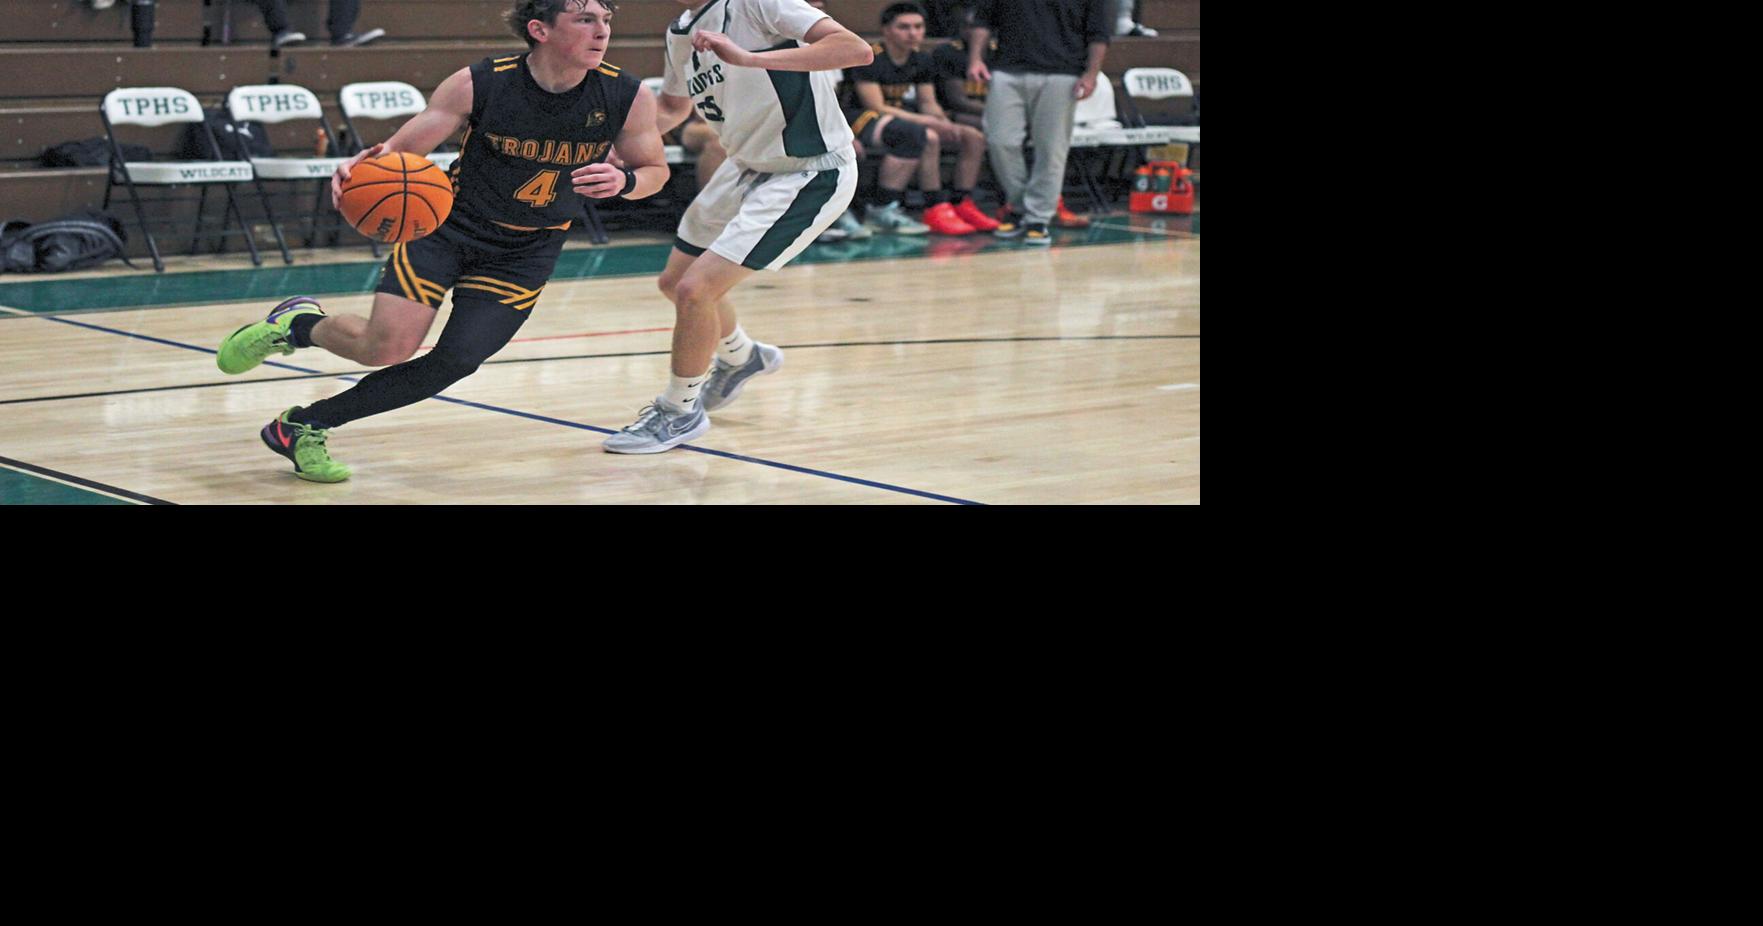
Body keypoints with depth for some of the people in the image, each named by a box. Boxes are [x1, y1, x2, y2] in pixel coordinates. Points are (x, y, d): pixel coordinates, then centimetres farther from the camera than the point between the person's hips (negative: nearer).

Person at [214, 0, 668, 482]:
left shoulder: (629, 98, -15)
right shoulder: (476, 85, -19)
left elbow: (654, 169, 1)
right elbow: (403, 147, -11)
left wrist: (623, 181, -23)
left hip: (526, 252, 2)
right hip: (451, 221, -2)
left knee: (456, 360, -11)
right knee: (387, 349, -16)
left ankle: (305, 425, 6)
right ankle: (295, 323, 19)